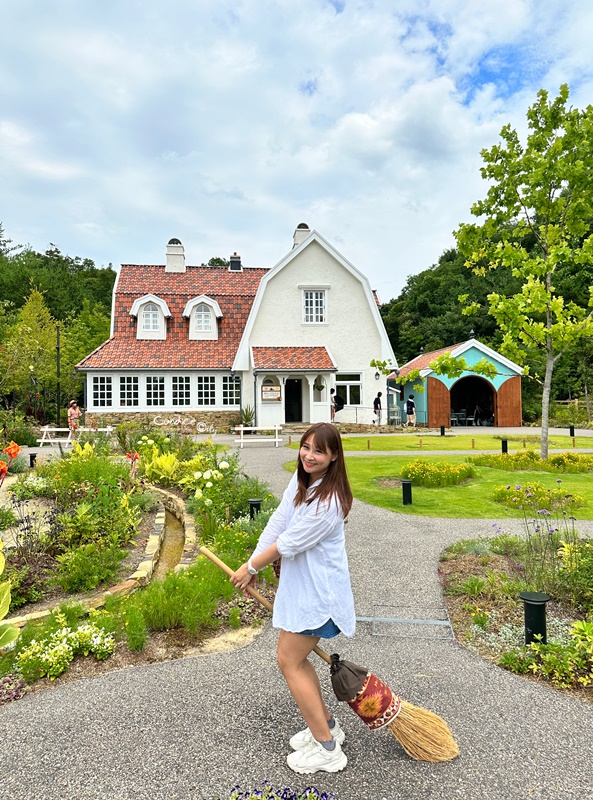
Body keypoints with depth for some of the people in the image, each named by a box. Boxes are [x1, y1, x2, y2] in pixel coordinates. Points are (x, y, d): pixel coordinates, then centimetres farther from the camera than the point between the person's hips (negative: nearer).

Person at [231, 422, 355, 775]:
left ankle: (327, 749, 14)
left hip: (317, 591, -9)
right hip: (298, 585, 9)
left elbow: (289, 543, -22)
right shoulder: (300, 479, -1)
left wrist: (251, 567, -9)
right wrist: (252, 564, -4)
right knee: (295, 657, 19)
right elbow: (278, 523, 1)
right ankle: (327, 725, 37)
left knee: (289, 661, 0)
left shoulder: (330, 501, -28)